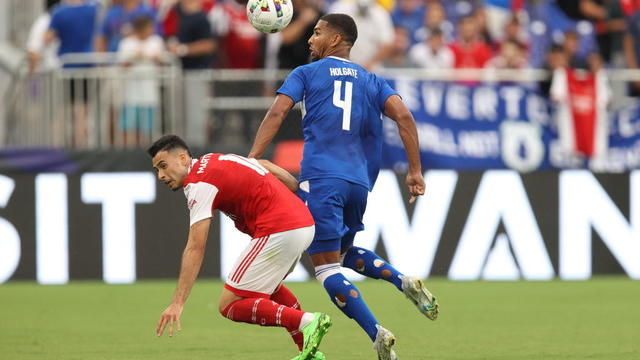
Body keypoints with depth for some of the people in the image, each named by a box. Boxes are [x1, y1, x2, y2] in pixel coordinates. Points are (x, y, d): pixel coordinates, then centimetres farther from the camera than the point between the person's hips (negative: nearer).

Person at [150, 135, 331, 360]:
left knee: (230, 306, -7)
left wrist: (177, 303, -18)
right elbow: (265, 165, 28)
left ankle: (307, 321, -19)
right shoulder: (215, 160, 18)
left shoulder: (199, 184, -9)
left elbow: (195, 249, -16)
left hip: (278, 231, -10)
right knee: (267, 284, 34)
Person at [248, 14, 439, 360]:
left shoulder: (306, 74, 8)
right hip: (358, 181, 5)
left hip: (320, 178, -5)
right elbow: (403, 115, 3)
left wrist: (252, 159, -10)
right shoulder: (371, 81, 18)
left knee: (327, 267, -4)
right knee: (344, 253, 27)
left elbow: (277, 113, -6)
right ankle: (404, 282, 1)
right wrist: (415, 170, 2)